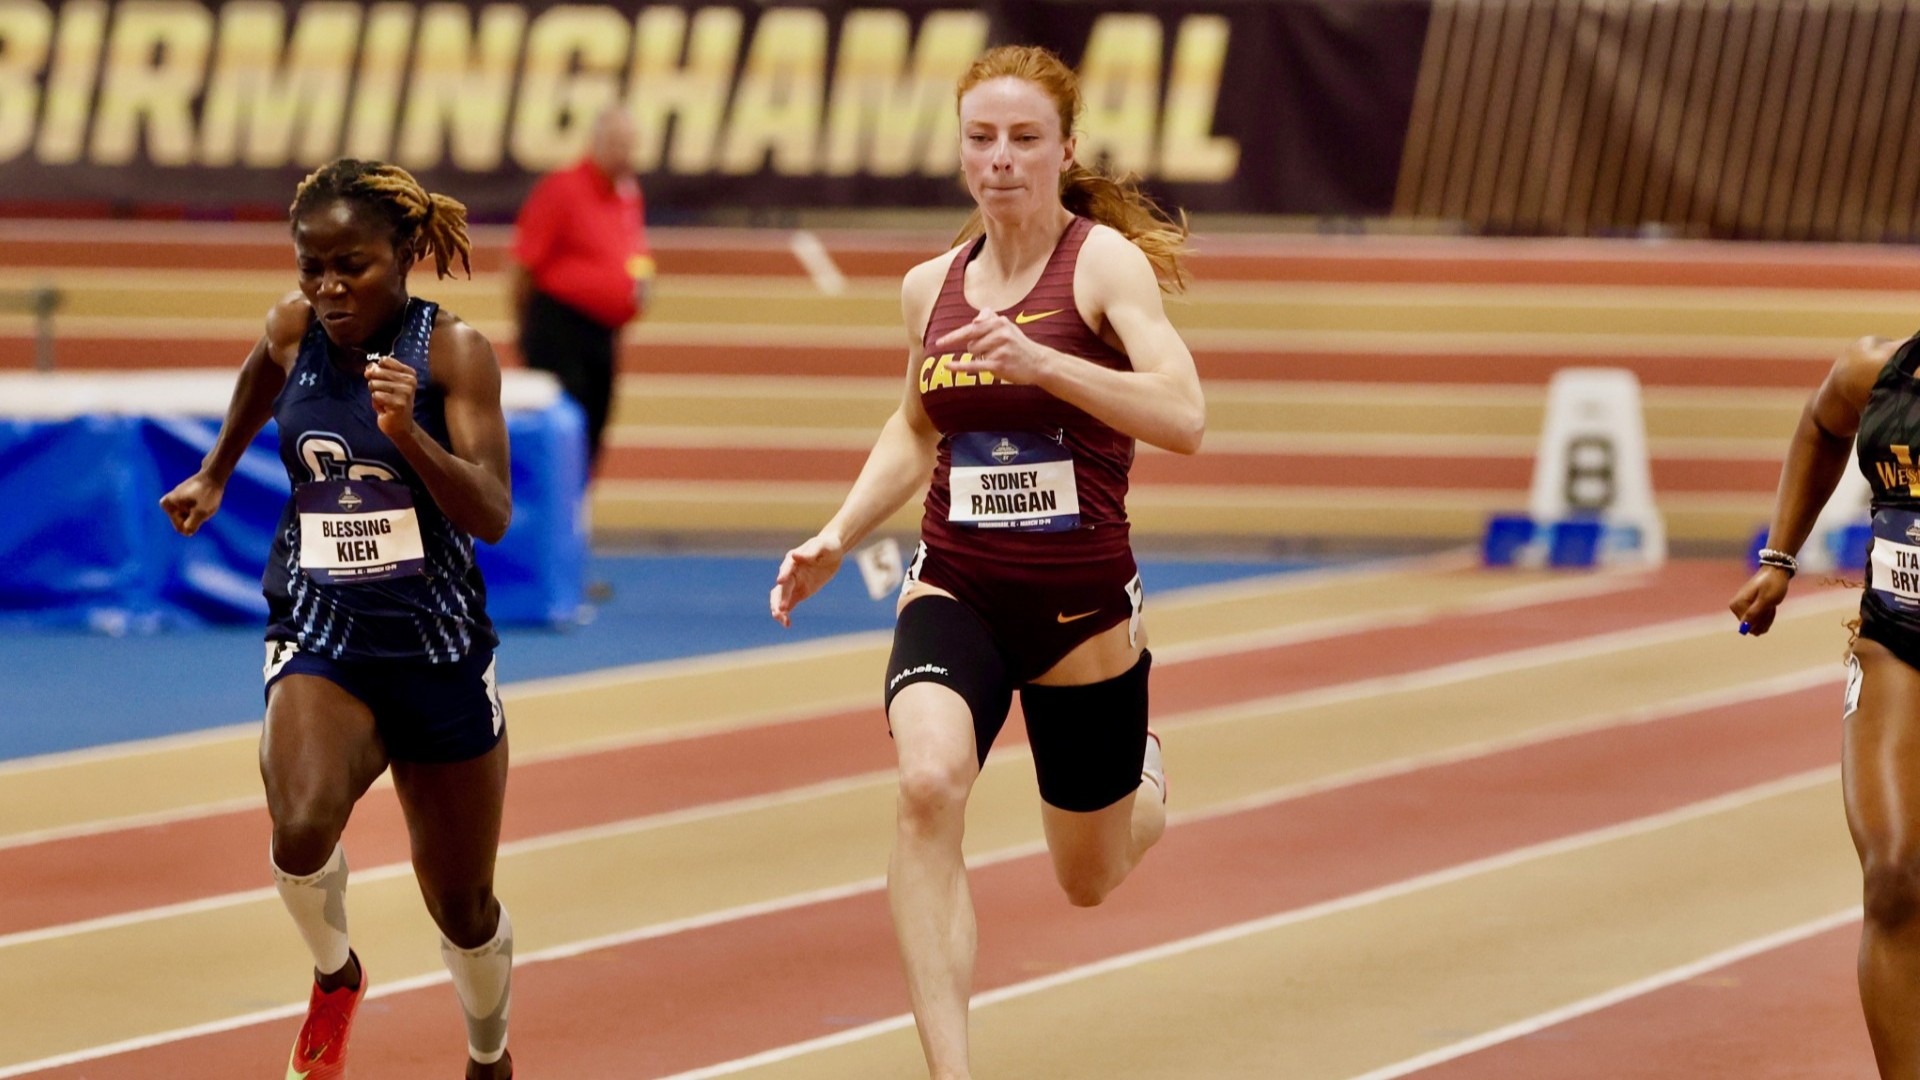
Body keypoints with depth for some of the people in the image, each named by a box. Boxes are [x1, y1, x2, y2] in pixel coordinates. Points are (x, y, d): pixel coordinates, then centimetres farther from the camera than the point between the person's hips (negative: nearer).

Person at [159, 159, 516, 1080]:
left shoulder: (453, 351, -12)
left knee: (462, 906, 12)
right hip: (320, 634, 1)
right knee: (301, 830, -30)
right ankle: (334, 978, 3)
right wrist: (215, 474, 34)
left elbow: (491, 518, -20)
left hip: (437, 648, -1)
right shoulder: (294, 330, -3)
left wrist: (408, 434, -35)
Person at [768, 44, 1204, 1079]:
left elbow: (1183, 417, -25)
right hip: (954, 593, 2)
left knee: (1091, 879, 16)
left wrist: (1040, 361, -36)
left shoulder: (1105, 260, -11)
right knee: (928, 784, -30)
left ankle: (1144, 773, 54)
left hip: (1083, 605, -2)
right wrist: (838, 536, 9)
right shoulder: (932, 287, 4)